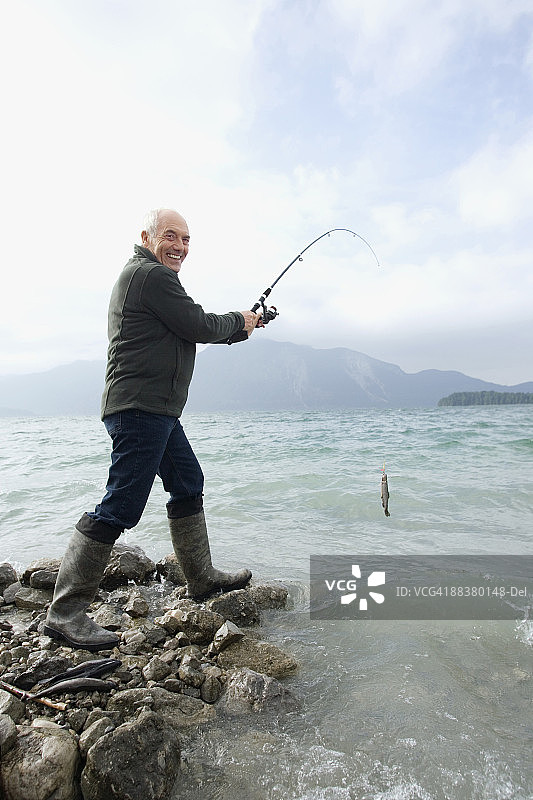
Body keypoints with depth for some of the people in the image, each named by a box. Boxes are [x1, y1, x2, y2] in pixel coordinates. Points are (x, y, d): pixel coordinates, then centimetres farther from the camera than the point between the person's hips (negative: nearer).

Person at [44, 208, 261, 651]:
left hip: (156, 411, 12)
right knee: (118, 509, -9)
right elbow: (199, 327, -12)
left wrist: (239, 324, 21)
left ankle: (203, 579, 29)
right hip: (140, 409, -12)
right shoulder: (153, 275, -9)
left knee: (188, 485, 17)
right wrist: (236, 320, 8)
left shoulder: (138, 275, 24)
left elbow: (187, 331, 27)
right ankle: (66, 613, 3)